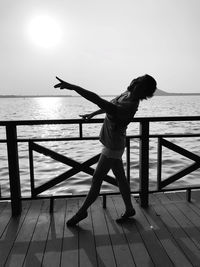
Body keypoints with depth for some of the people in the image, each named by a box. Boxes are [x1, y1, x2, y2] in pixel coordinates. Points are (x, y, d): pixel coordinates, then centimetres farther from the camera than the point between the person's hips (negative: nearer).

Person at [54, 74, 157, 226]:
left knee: (96, 179, 6)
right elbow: (111, 105, 17)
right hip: (113, 143, 9)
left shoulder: (129, 107, -33)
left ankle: (82, 211, 26)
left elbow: (99, 101, -42)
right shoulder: (127, 94, -3)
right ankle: (129, 209, 36)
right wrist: (93, 114, 23)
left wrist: (73, 87, -40)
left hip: (113, 147, -9)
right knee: (120, 177, 19)